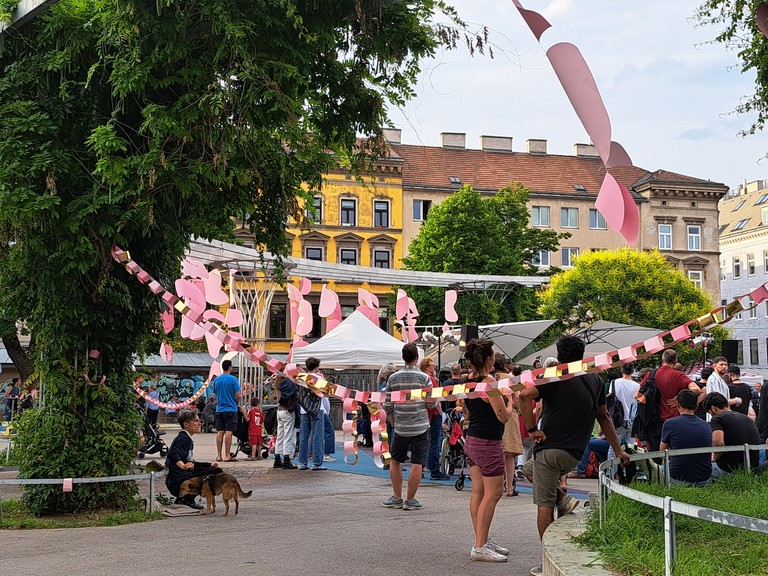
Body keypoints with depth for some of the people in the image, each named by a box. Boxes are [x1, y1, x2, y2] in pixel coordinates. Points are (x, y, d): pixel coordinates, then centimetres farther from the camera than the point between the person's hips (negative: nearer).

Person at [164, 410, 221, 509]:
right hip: (179, 483, -10)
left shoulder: (183, 438, 20)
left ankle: (183, 498, 12)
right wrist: (183, 465, -47)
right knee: (217, 472, -14)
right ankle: (188, 498, -12)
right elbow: (173, 454, -31)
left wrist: (209, 465, 17)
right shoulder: (185, 439, -12)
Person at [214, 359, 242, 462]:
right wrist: (237, 404, 7)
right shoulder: (233, 379, -9)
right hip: (231, 409, -5)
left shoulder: (216, 380, 7)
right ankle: (227, 455, -6)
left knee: (220, 432, 7)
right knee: (228, 432, -5)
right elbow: (238, 395, -11)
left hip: (219, 409, 5)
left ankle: (219, 455, 8)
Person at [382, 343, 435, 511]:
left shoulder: (393, 378, 1)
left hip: (400, 427, 3)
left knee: (395, 461, 16)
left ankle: (397, 497, 19)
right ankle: (410, 500, 2)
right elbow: (432, 403, -4)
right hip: (421, 427, -3)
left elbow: (387, 405, 5)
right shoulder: (424, 378, -7)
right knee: (417, 464, 1)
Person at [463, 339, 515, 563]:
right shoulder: (489, 382, -19)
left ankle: (483, 541, 20)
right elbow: (504, 416, -16)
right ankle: (480, 547, -4)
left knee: (478, 492, 12)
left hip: (472, 441, 9)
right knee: (492, 494, -4)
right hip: (488, 443, -9)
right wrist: (511, 400, 3)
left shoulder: (468, 380, 7)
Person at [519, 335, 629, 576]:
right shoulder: (595, 381, 11)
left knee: (544, 506, 0)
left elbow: (525, 395, -22)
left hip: (550, 449, -6)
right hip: (574, 456, 6)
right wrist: (618, 451, 24)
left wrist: (532, 429, -14)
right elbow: (604, 417, 19)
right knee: (530, 467, 31)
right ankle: (563, 499, 12)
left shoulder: (556, 377, -6)